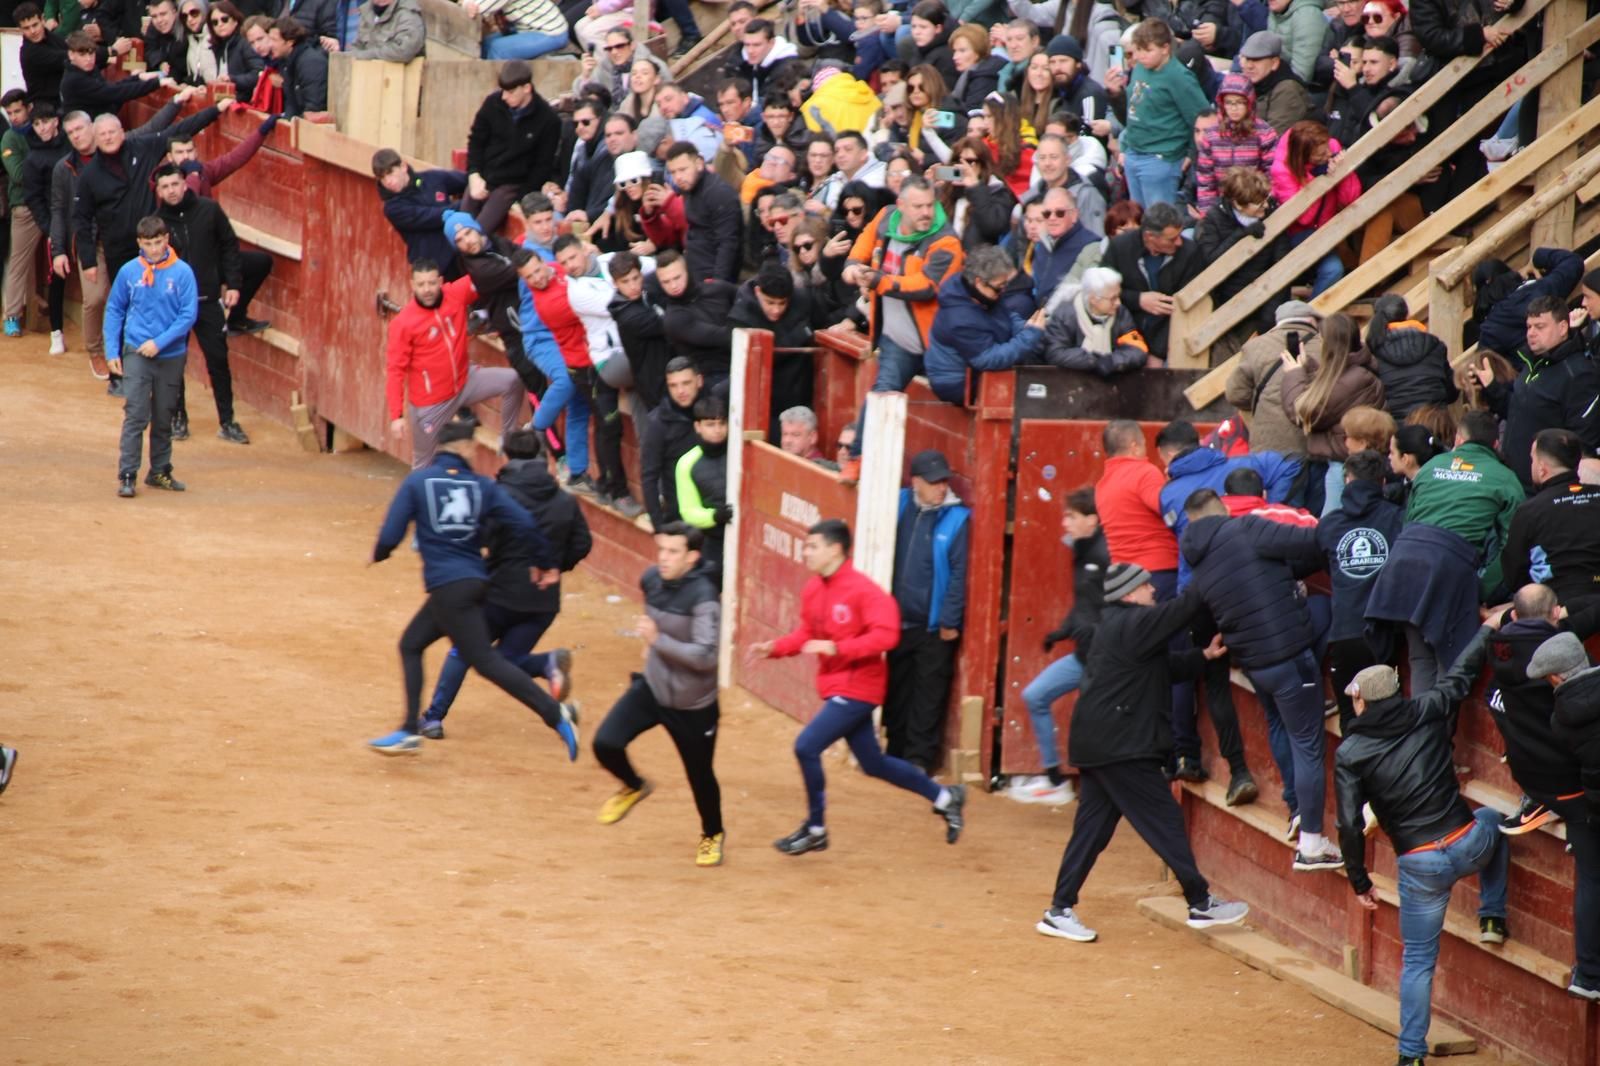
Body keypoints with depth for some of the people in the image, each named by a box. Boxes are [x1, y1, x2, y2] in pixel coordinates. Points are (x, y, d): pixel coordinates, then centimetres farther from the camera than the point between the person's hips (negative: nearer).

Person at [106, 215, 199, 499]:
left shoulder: (182, 272, -5)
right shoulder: (129, 271, -2)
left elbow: (188, 314, -7)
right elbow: (114, 311, 6)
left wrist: (160, 342, -15)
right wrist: (112, 351, -1)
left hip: (171, 355, 1)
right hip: (136, 353, -1)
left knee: (164, 419, 12)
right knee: (136, 415, -9)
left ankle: (160, 472, 24)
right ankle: (127, 476, -8)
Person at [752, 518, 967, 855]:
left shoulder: (862, 590, -20)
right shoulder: (813, 590, 5)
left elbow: (885, 635, -26)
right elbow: (806, 633, 15)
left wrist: (836, 648, -30)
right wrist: (774, 648, -2)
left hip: (857, 688, -9)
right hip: (837, 687, 9)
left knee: (807, 747, -14)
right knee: (873, 763, 16)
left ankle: (815, 830, 2)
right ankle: (944, 797, 32)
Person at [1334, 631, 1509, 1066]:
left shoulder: (1350, 754, -4)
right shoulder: (1427, 712, 1)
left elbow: (1350, 825, -6)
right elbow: (1461, 674, 18)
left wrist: (1359, 881, 7)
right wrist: (1488, 631, 36)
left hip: (1420, 865, -1)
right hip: (1469, 845, 1)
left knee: (1418, 960, 14)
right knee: (1490, 819, 39)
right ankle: (1492, 919, 32)